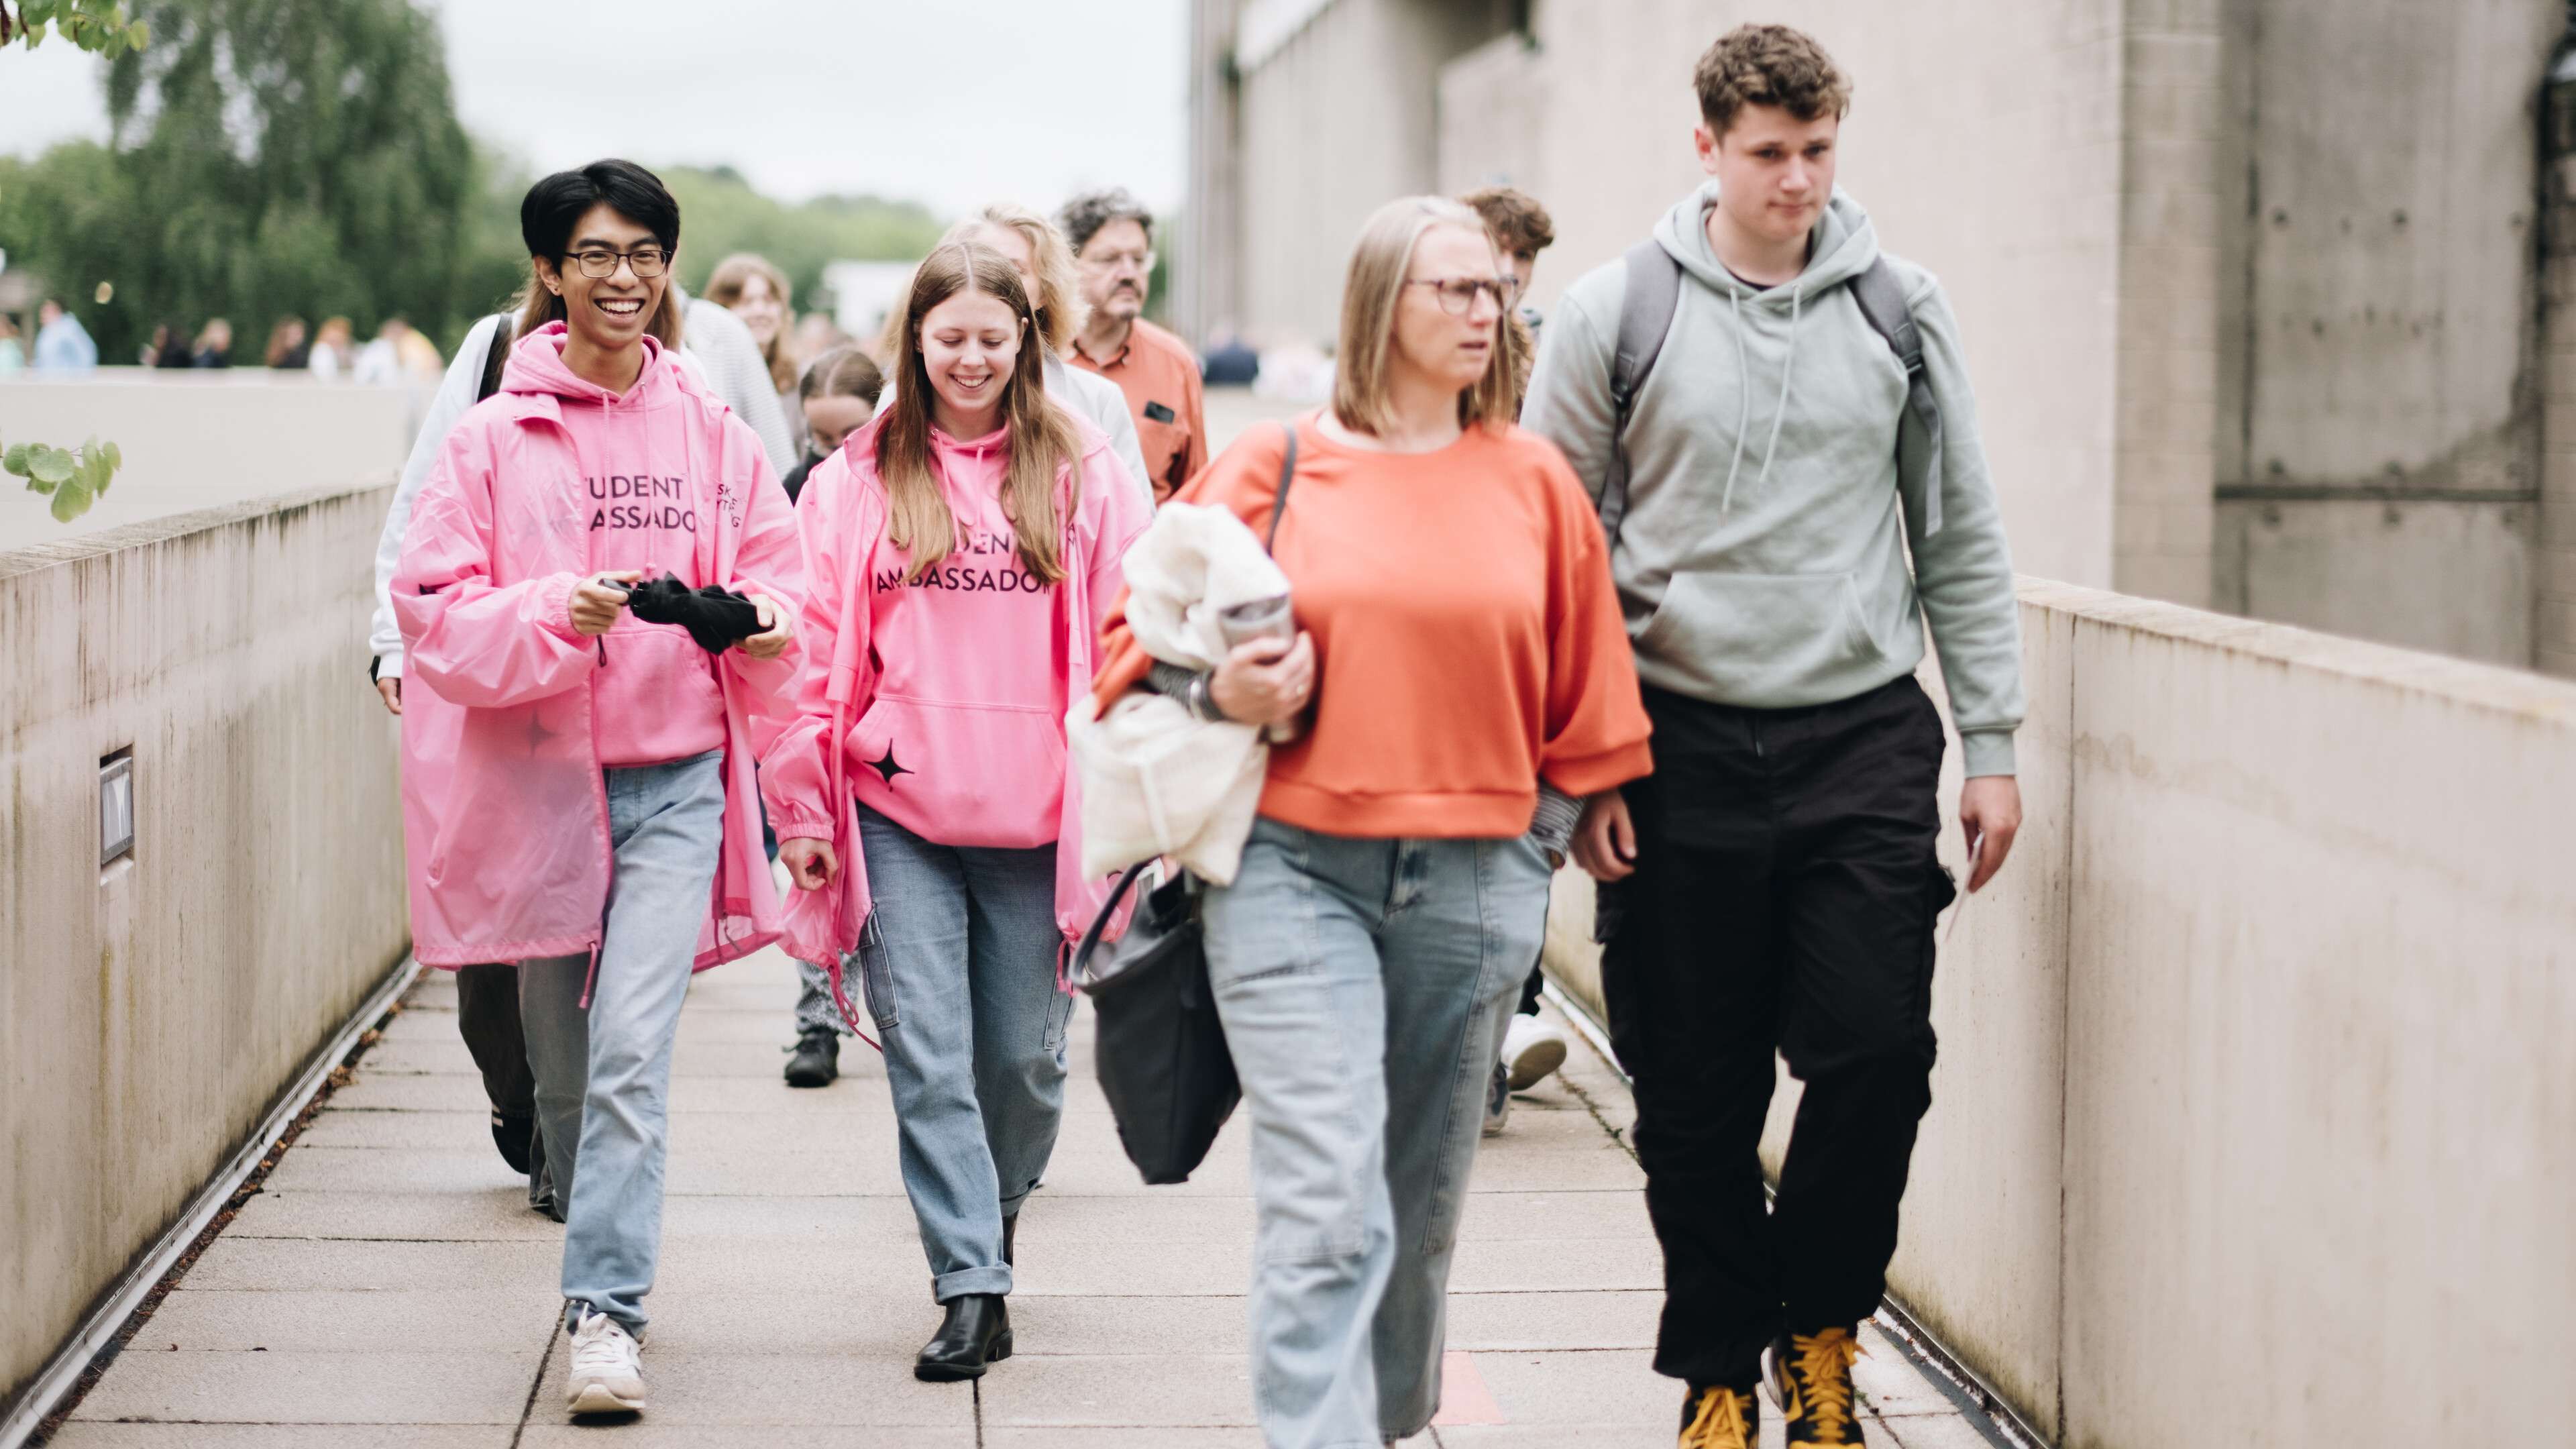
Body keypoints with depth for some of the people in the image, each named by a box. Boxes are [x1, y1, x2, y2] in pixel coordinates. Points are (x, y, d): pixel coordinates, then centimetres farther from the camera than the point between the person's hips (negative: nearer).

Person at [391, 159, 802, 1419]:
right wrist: (558, 616, -22)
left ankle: (607, 1311, -13)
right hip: (538, 779, 1)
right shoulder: (492, 438, 0)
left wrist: (763, 621, -11)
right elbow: (434, 607, -5)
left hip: (676, 778, 0)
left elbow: (778, 575, 12)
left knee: (632, 1052, -14)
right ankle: (604, 1264, 32)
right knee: (563, 1063, 12)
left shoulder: (711, 433, 5)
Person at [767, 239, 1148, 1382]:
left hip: (1036, 815, 0)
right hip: (898, 820, 0)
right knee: (928, 1055, -5)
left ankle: (997, 1214, 36)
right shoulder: (855, 480, 4)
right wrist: (802, 808, 3)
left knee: (1025, 1052, 10)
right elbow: (814, 650, 5)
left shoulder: (1082, 474, 3)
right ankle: (972, 1289, -1)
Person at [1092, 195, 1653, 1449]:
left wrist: (1543, 833, 12)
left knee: (1423, 1204, 14)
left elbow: (1583, 688, 16)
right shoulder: (1272, 466, 1)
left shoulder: (1533, 478, 8)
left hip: (1473, 882, 3)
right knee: (1328, 1205, -14)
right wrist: (1217, 694, -13)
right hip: (1293, 871, -3)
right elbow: (1140, 640, 6)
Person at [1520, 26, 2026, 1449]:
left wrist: (1990, 745, 5)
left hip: (1863, 739, 1)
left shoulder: (1901, 308, 6)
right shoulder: (1612, 314, 0)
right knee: (1697, 1098, 4)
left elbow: (1961, 542, 11)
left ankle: (1818, 1324, 15)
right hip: (1681, 749, -1)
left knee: (1878, 1050, -8)